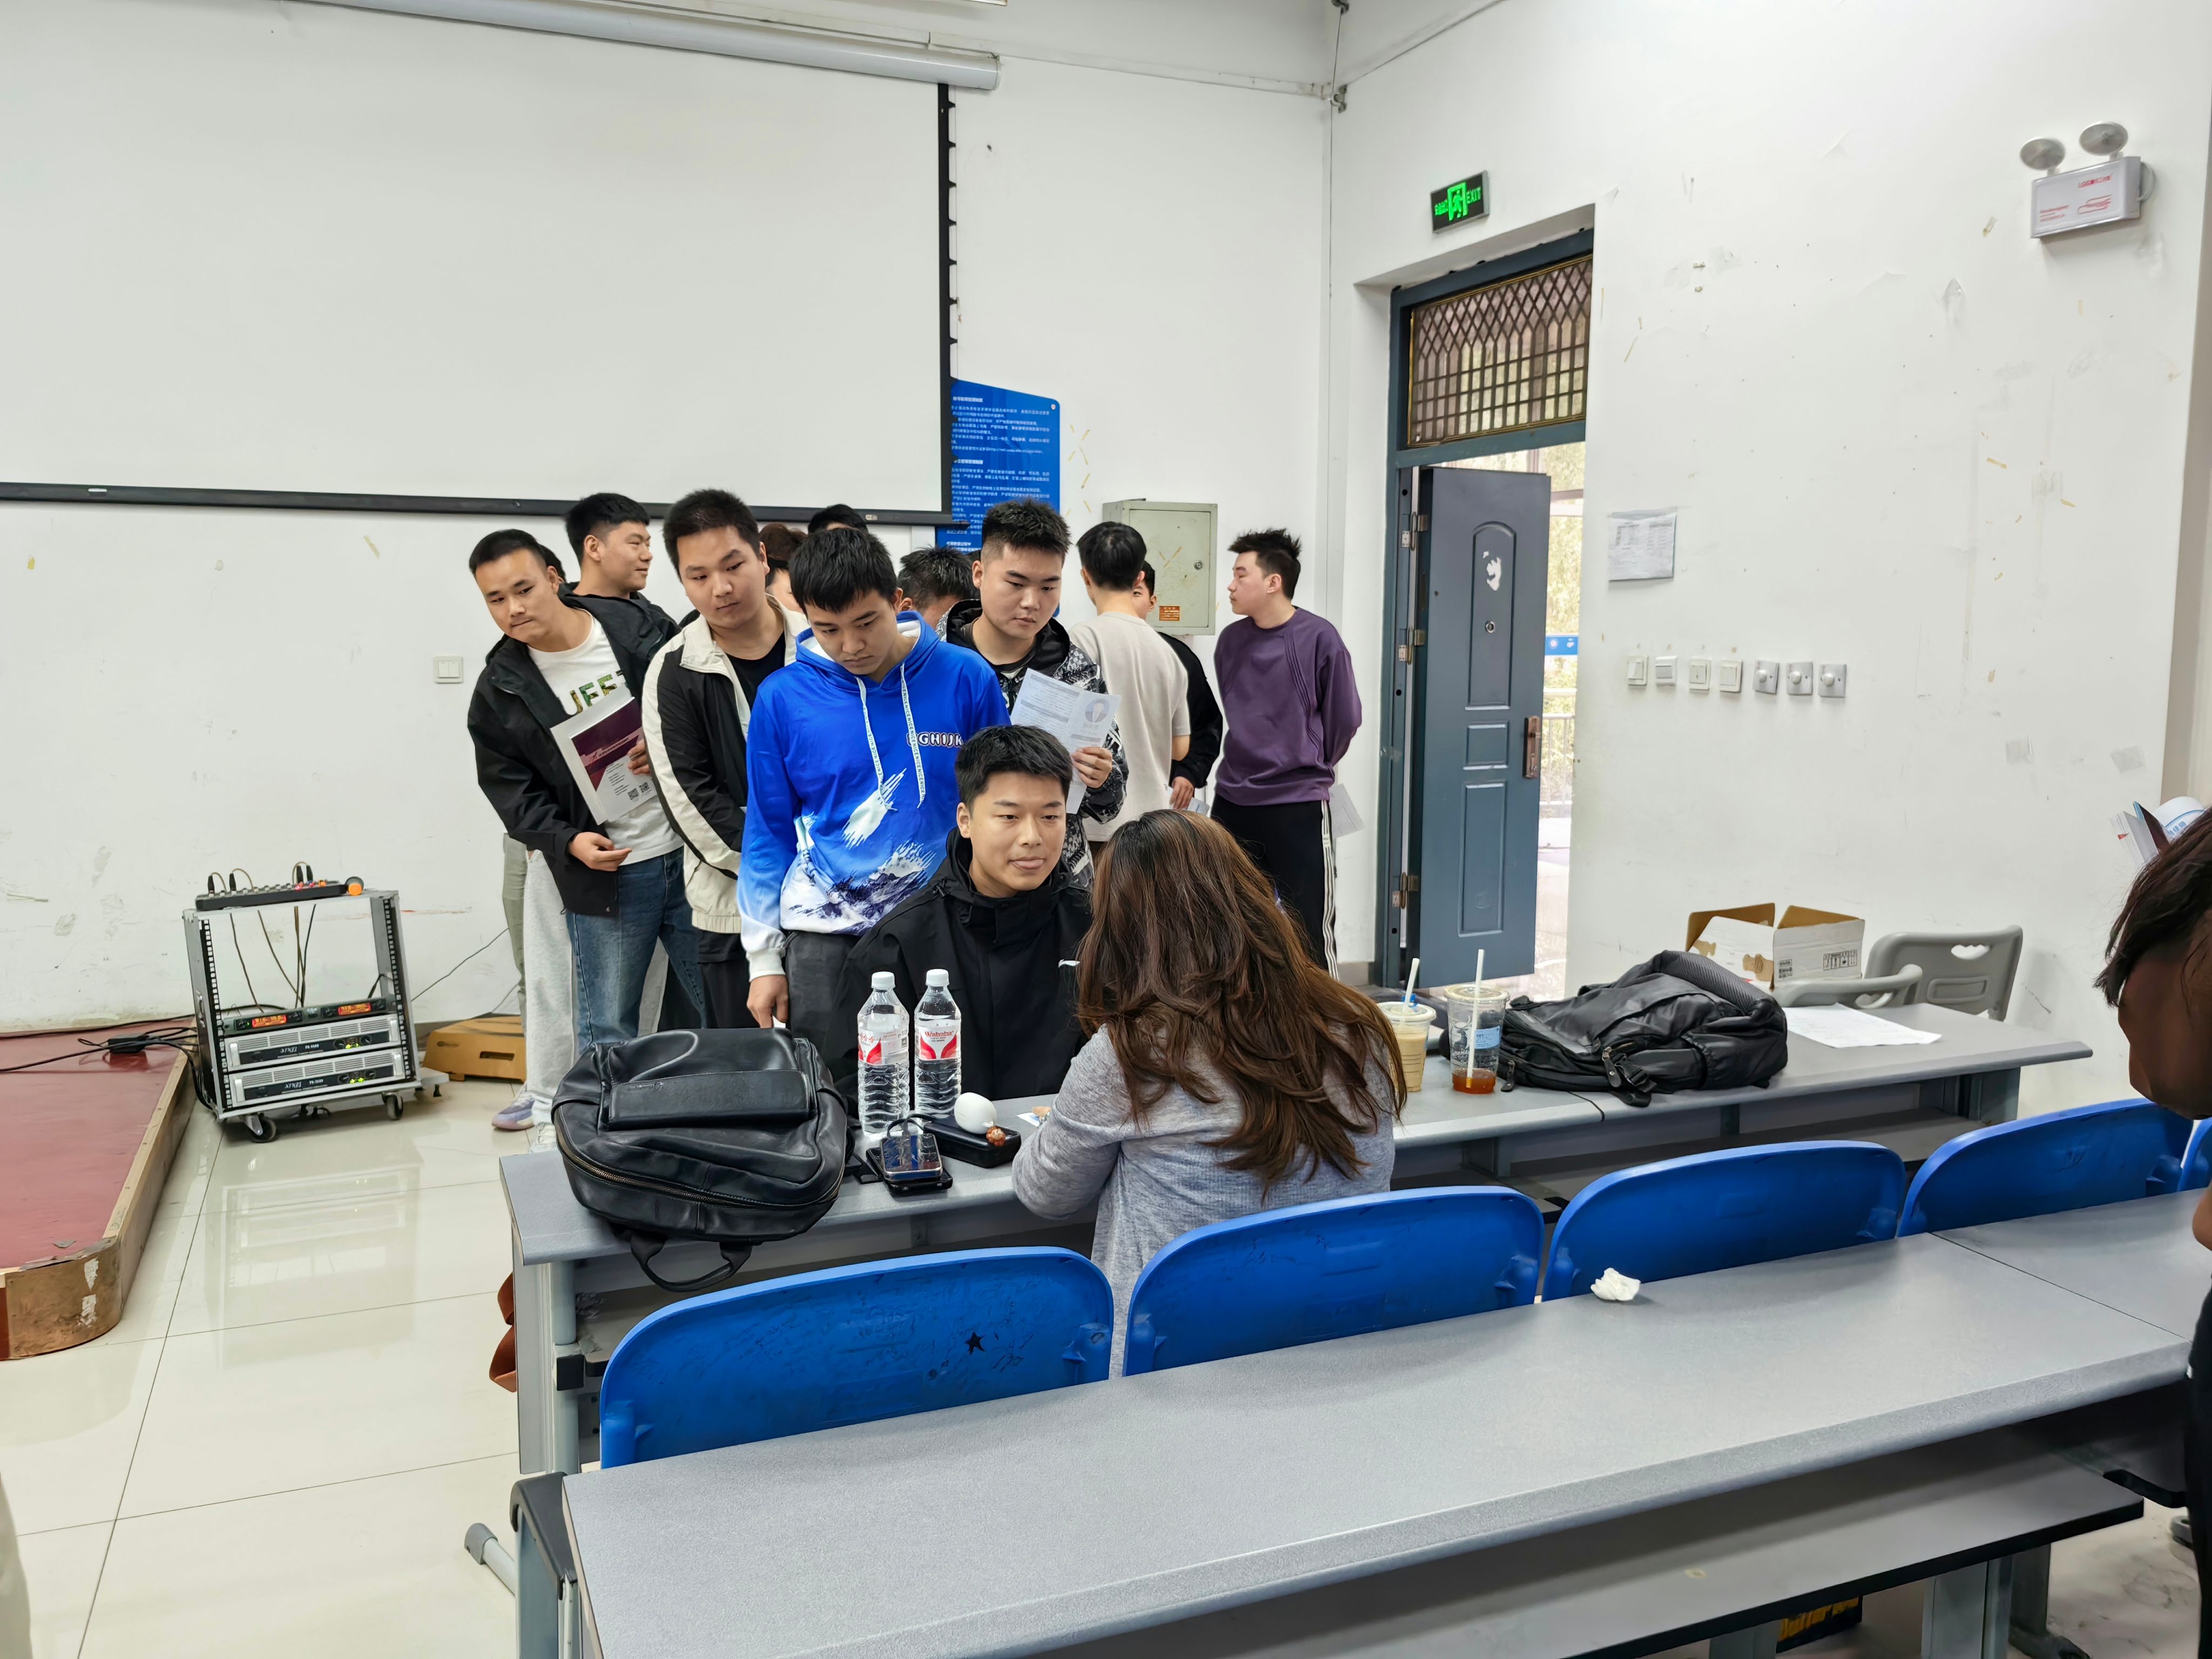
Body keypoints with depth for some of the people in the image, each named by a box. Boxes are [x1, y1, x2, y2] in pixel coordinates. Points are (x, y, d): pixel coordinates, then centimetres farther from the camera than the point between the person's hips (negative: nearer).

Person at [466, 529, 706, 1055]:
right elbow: (511, 790, 3)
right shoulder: (498, 691, -1)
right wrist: (568, 842, -14)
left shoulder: (636, 627, -2)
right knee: (607, 1033, 4)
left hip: (690, 851, 1)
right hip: (604, 871, -1)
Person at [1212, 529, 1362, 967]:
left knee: (1310, 931, 3)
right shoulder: (1231, 640, 5)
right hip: (1232, 802, 5)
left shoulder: (1318, 640, -11)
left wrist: (1310, 767, 9)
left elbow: (1343, 720, -3)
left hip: (1299, 805, -5)